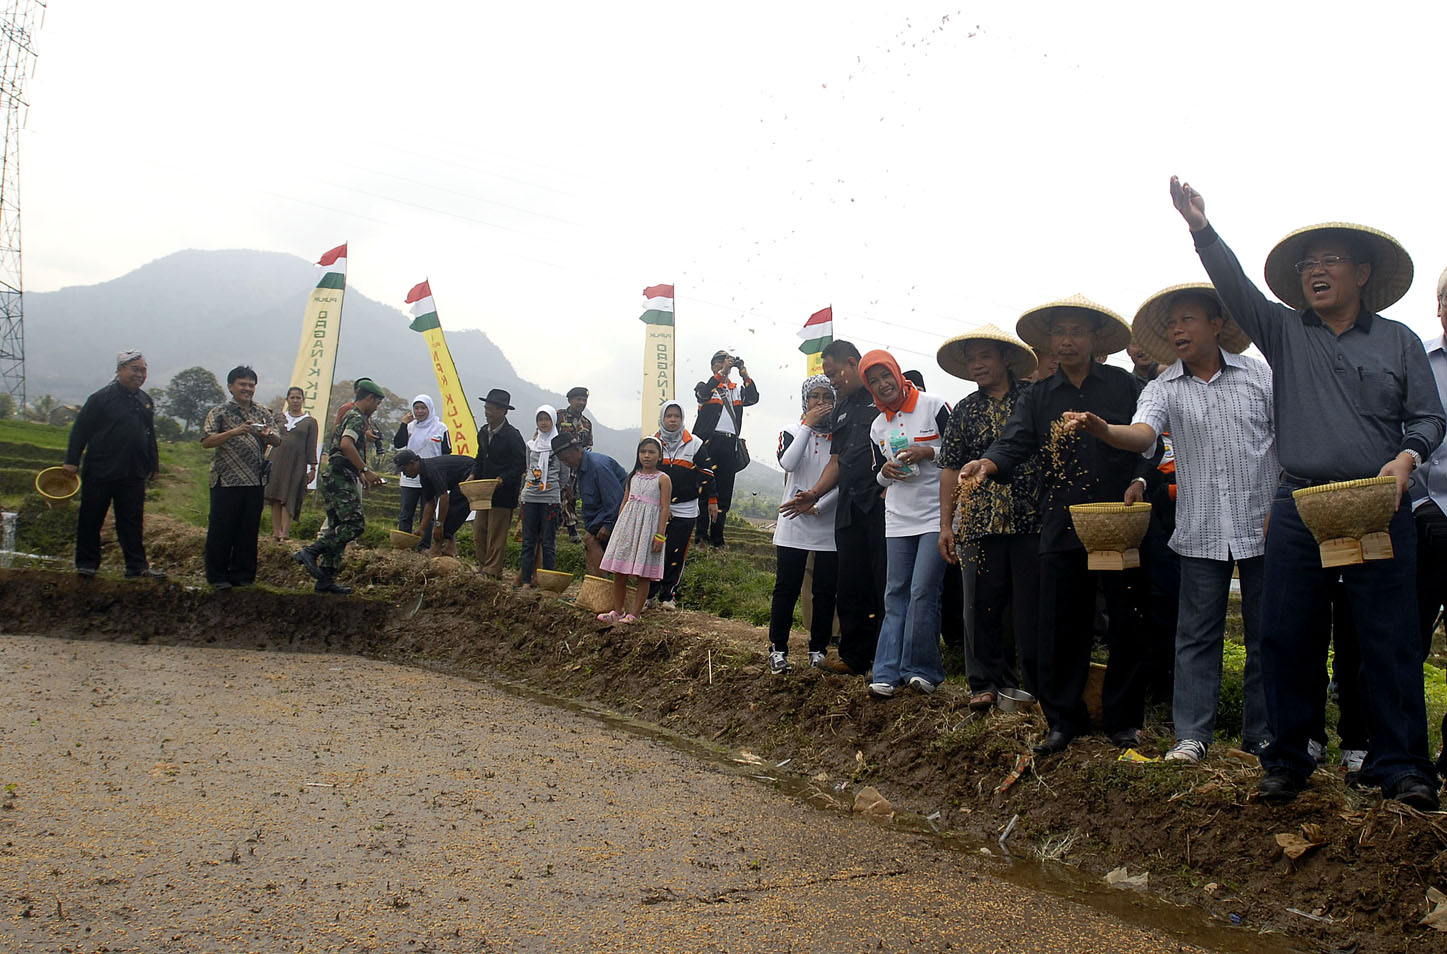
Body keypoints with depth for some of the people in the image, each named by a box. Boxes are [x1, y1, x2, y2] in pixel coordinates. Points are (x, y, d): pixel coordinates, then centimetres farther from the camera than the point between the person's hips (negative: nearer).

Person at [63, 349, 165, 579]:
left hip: (134, 475, 5)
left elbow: (150, 436, 22)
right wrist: (72, 461, -8)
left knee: (132, 521, 6)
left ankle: (137, 566, 7)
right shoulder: (101, 398, -6)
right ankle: (87, 563, 16)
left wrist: (153, 465, 21)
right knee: (91, 519, 5)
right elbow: (80, 430, -5)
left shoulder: (146, 401, 13)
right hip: (100, 472, -5)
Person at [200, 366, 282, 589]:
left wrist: (268, 434, -17)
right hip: (226, 480, -4)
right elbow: (206, 441, -8)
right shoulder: (220, 413, 1)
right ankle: (217, 576, 10)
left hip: (255, 481, 4)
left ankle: (242, 574, 17)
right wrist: (235, 431, -21)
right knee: (221, 529, 0)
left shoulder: (264, 413, 13)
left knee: (249, 529, 7)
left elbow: (277, 442, 7)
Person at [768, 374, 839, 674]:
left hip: (828, 523, 0)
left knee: (825, 590, 5)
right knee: (786, 588, 1)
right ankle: (778, 649, 9)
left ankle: (818, 649, 16)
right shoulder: (793, 432, 6)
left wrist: (819, 506, -13)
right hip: (794, 523, 0)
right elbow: (787, 462, -15)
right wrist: (808, 425, -12)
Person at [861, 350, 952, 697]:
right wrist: (885, 472, -2)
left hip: (936, 515, -5)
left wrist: (928, 453, -17)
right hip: (898, 519, 5)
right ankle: (887, 672, 5)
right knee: (896, 594, 4)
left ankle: (921, 669, 0)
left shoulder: (933, 406, -3)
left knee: (922, 591, -11)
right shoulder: (877, 427, 12)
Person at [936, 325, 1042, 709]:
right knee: (983, 604, 4)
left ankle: (1040, 685, 12)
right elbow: (951, 469, 12)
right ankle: (987, 682, 15)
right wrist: (945, 525, 7)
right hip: (979, 521, 2)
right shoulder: (965, 410, 13)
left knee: (1032, 605, 1)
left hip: (1031, 519, -2)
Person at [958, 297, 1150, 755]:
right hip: (1060, 528, 2)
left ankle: (1123, 717, 18)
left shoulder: (1125, 386, 7)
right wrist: (987, 464, -22)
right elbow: (1014, 443, -2)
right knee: (1060, 626, 5)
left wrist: (1138, 485, -12)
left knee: (1125, 622, 4)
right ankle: (1064, 718, 18)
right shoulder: (1038, 396, 12)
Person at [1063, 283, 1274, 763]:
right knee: (1197, 634, 3)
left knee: (1266, 633, 8)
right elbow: (1142, 434, -17)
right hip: (1201, 533, 0)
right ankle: (1192, 733, 11)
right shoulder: (1163, 387, 2)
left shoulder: (1259, 374, 3)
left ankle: (1262, 733, 20)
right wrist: (1101, 429, -39)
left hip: (1262, 527, 0)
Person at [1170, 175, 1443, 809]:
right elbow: (1235, 287, -1)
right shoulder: (1285, 332, 12)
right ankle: (1287, 760, 14)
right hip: (1299, 509, 1)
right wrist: (1202, 229, -14)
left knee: (1390, 638, -1)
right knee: (1286, 636, 2)